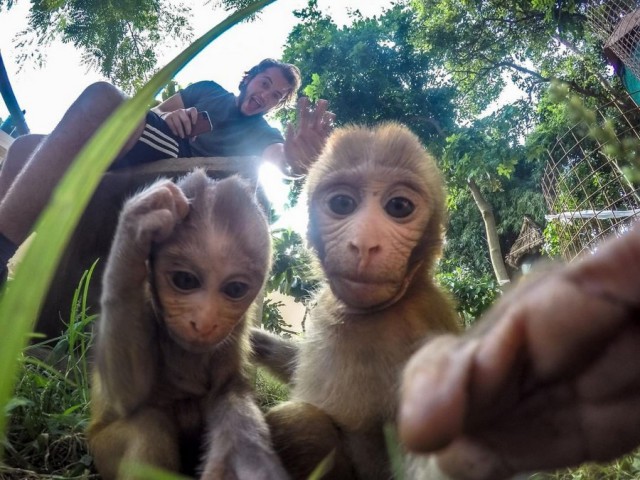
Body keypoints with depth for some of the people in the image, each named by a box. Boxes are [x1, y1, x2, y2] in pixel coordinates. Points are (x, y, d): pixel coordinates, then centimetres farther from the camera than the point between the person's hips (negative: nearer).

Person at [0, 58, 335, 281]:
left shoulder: (263, 135, 18)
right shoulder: (209, 90, 31)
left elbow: (280, 160, -6)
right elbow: (153, 111, 27)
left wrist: (297, 160, -33)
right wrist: (168, 116, 1)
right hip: (135, 159, 7)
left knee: (102, 97, -31)